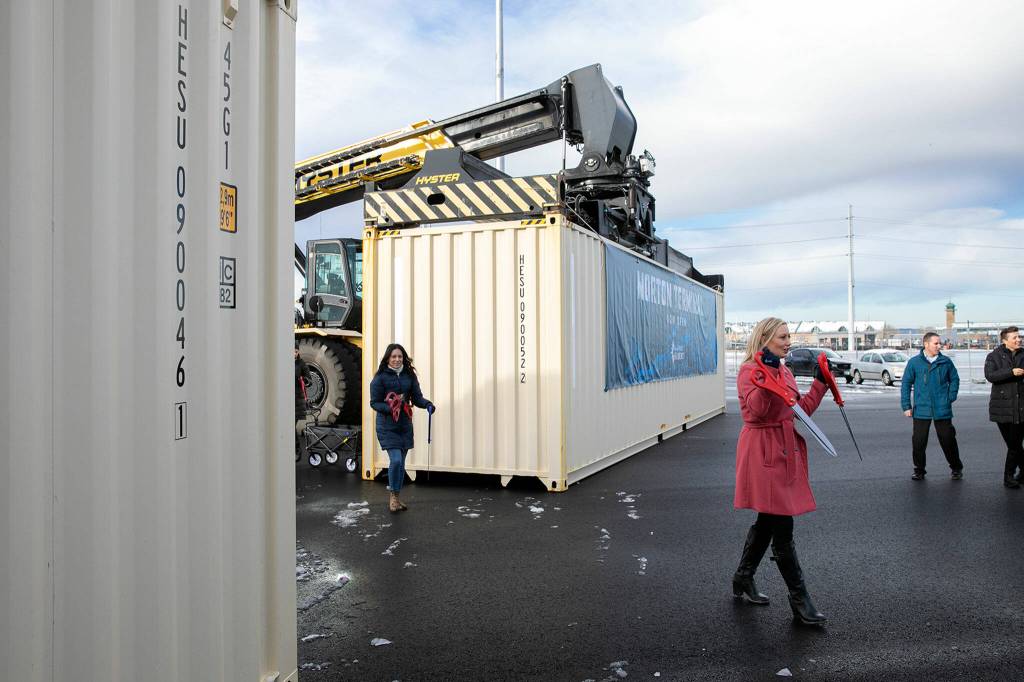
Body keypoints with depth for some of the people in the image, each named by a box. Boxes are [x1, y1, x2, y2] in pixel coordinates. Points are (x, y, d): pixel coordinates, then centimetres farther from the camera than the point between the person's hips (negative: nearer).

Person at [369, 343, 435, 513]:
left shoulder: (409, 376, 4)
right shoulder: (380, 378, -8)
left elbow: (417, 397, 3)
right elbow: (374, 403, -6)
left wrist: (427, 404, -18)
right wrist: (390, 408, -22)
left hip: (405, 425, 5)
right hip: (387, 426, -5)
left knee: (401, 463, 11)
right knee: (395, 460, -15)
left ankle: (396, 498, 26)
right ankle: (393, 497, 5)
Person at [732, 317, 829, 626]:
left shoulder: (785, 372, 15)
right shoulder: (749, 370, -11)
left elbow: (801, 410, 17)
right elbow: (757, 409, -25)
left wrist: (820, 382, 15)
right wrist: (767, 375, -32)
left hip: (786, 451, 9)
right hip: (763, 453, -9)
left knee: (767, 521, 15)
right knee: (782, 528, -4)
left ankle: (743, 580, 31)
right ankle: (799, 600, 5)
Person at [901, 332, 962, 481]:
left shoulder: (946, 362, 3)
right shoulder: (914, 362, -1)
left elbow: (954, 379, 15)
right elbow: (905, 384, 3)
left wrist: (951, 397, 3)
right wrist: (906, 406, -1)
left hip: (942, 410, 1)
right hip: (921, 410, -1)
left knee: (948, 440, 6)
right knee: (918, 441, 1)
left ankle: (956, 468, 25)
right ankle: (919, 470, 15)